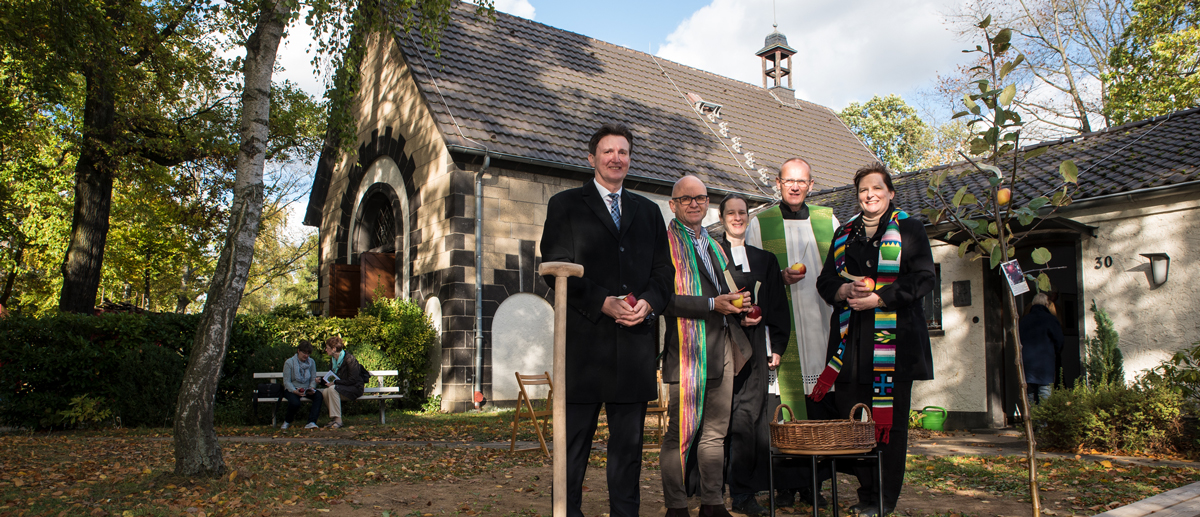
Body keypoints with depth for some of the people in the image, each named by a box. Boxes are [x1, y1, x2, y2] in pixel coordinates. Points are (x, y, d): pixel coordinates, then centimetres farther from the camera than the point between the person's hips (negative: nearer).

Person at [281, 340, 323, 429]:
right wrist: (295, 391, -26)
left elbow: (313, 378, 6)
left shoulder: (311, 362, 7)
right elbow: (286, 381, -8)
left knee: (318, 395, -29)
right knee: (295, 403, -36)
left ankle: (311, 422, -32)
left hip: (306, 390, 4)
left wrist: (312, 388, -16)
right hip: (291, 389, -4)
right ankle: (287, 421, -1)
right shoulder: (289, 362, -5)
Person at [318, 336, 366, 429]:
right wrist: (321, 381, 1)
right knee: (323, 392, -21)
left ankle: (338, 420, -27)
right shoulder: (332, 359, 9)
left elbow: (353, 380, -20)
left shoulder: (349, 359, -16)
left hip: (354, 388, -7)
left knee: (332, 389, -32)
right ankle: (334, 418, -9)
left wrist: (335, 382, -21)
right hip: (339, 387, 7)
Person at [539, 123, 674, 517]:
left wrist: (649, 302, -7)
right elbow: (556, 267, -3)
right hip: (584, 339, -3)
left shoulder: (648, 211, 20)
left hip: (635, 339, 4)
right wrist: (603, 302, -14)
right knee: (575, 440, 2)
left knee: (629, 442, 9)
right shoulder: (565, 205, 7)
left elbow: (664, 269, 14)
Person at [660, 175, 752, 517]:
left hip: (722, 347, 7)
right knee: (681, 429, -3)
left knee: (716, 430, 10)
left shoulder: (713, 245, 22)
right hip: (686, 348, -7)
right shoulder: (666, 242, -4)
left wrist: (737, 302, 8)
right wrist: (713, 304, -18)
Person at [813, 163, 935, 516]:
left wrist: (877, 298, -12)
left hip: (893, 340, -3)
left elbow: (922, 279, -3)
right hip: (852, 341, 4)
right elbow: (825, 281, 16)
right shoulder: (844, 234, 18)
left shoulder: (909, 229, 7)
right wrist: (847, 290, -6)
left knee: (890, 419, -3)